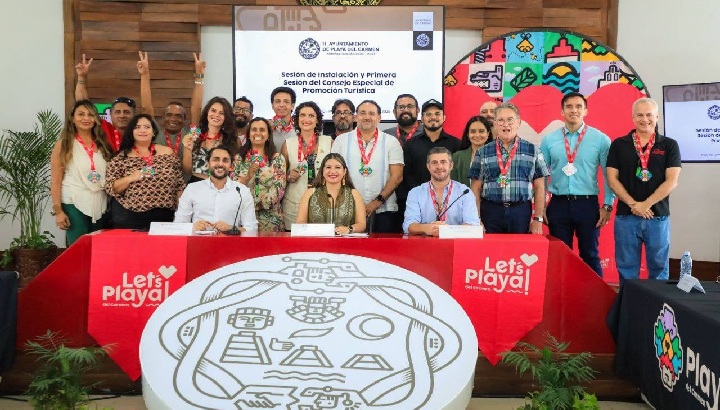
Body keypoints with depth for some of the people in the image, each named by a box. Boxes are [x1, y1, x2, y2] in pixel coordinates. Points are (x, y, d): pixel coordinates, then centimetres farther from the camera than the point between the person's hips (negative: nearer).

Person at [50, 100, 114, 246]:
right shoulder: (63, 145, -1)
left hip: (100, 206, 4)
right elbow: (55, 181, -4)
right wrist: (57, 210, -11)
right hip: (74, 205, -4)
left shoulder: (102, 144, 9)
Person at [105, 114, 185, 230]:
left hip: (163, 217, 2)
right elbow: (110, 188, -2)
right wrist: (130, 178, -18)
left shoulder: (167, 152, 6)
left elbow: (179, 185, 8)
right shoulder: (122, 157, 1)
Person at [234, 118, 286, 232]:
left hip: (270, 218, 0)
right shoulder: (239, 158, 5)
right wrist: (248, 176, -16)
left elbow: (279, 189, -5)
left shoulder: (278, 158, 2)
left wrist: (256, 203, -12)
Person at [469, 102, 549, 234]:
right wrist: (476, 220, -1)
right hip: (490, 212, 0)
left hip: (521, 212, 0)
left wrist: (538, 219, 0)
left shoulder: (533, 150, 7)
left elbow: (539, 187, 6)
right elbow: (476, 188, 5)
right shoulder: (482, 152, 6)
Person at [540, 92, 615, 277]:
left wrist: (607, 205, -4)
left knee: (590, 255, 9)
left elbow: (609, 175, 0)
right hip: (558, 205, 2)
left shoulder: (600, 139, -1)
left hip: (587, 204, -1)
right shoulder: (549, 140, 3)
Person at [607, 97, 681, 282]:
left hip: (658, 217, 0)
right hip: (626, 217, 0)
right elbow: (612, 179, 0)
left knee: (659, 268, 8)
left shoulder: (669, 145, 4)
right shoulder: (618, 145, 5)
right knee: (627, 270, 6)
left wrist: (645, 204, -12)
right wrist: (633, 204, -11)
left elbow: (671, 181, -4)